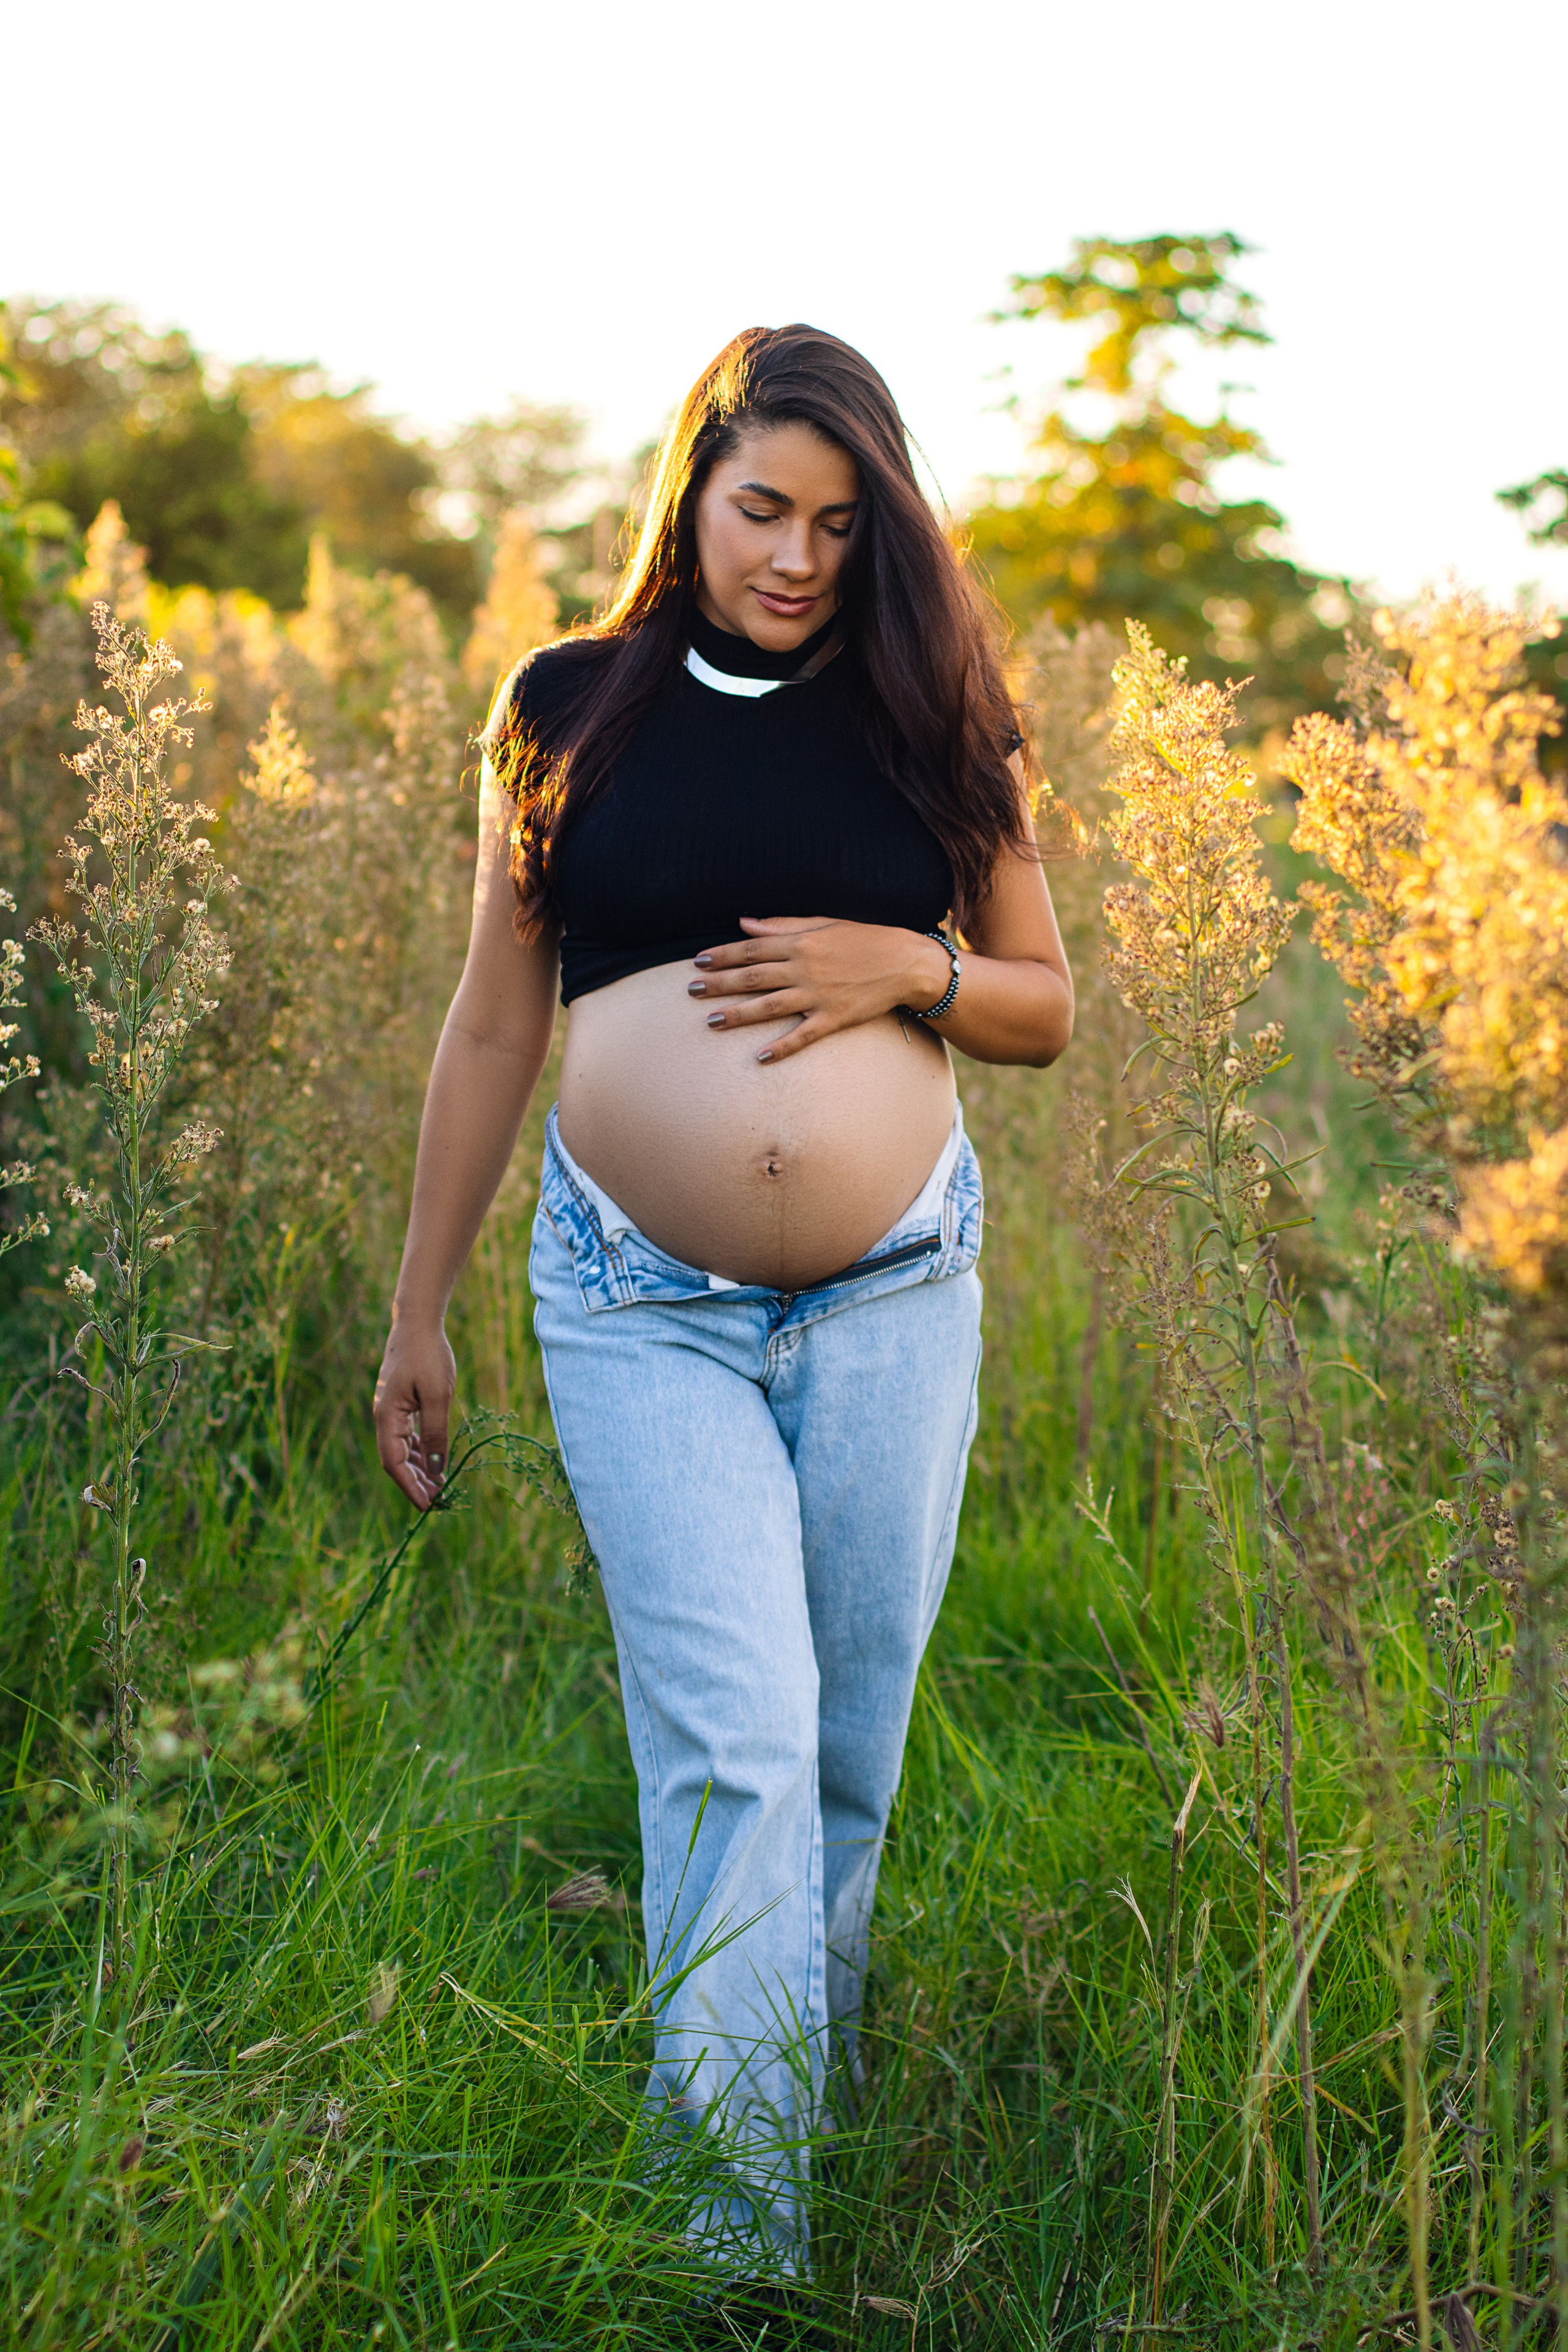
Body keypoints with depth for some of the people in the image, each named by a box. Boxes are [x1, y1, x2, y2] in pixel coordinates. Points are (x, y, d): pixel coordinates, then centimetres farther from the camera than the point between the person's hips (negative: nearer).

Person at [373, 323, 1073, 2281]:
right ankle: (743, 2232, -2)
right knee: (730, 1745, -9)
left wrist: (910, 966, -10)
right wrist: (420, 1311, 8)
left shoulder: (927, 722, 5)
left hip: (895, 1291, 2)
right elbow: (493, 1025, 7)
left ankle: (805, 2091, 33)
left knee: (852, 1744, 10)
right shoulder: (570, 709, 3)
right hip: (640, 1300, -2)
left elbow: (1046, 1010, 13)